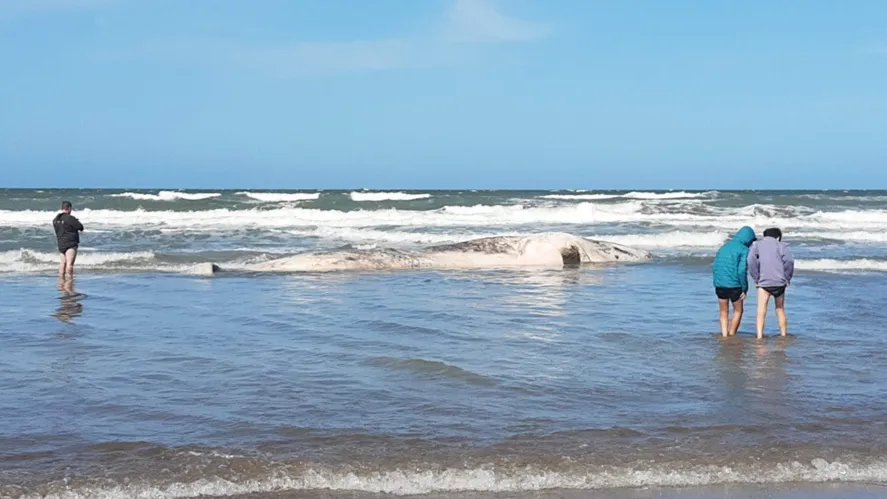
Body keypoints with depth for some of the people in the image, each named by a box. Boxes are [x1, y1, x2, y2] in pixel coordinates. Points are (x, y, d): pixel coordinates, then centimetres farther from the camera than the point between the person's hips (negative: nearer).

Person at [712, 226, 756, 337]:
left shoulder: (724, 246, 12)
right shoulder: (744, 250, -7)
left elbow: (714, 266, 11)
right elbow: (742, 271, -15)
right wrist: (745, 289, -7)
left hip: (719, 285, 5)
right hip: (734, 285, -5)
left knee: (724, 312, 14)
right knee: (738, 311, 14)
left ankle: (724, 336, 8)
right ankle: (731, 336, 15)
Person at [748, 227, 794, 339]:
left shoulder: (757, 245, 9)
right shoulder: (781, 245, 8)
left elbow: (751, 261, -7)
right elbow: (789, 261, -7)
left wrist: (756, 279, -1)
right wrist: (787, 279, 3)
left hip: (763, 282, -1)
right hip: (780, 282, 1)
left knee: (761, 311, -5)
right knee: (780, 309, 16)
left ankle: (759, 336, -18)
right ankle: (783, 335, 21)